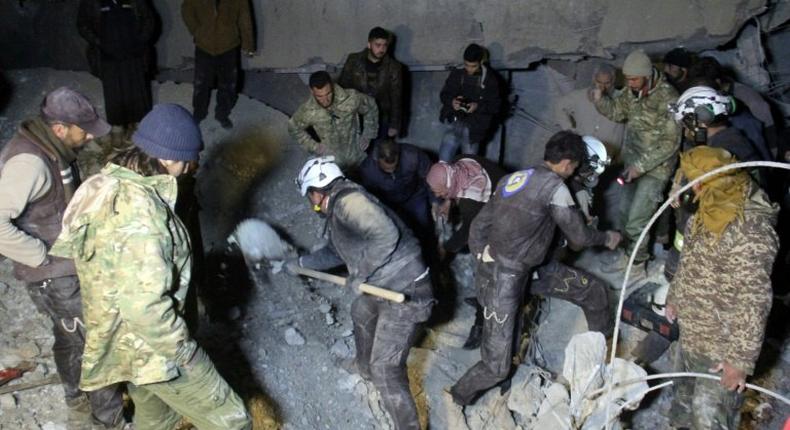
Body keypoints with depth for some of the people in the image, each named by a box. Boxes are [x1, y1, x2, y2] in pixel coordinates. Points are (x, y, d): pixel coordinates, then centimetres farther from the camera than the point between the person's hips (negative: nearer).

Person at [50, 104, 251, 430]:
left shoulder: (112, 183, 0)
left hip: (126, 336, 10)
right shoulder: (139, 212, -31)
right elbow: (145, 306, -32)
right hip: (150, 344, -10)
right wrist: (184, 351, -18)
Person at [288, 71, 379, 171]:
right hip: (331, 160, -1)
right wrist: (314, 146, -8)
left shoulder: (351, 98, -28)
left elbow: (371, 107, -7)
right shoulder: (308, 111, -25)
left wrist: (368, 136, -6)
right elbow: (294, 129, -3)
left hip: (355, 156, 1)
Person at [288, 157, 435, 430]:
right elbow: (336, 253, 31)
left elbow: (387, 235, -33)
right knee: (360, 313, 37)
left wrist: (360, 274, -22)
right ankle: (365, 369, 60)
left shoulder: (348, 201, -20)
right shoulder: (339, 210, 14)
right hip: (385, 288, 11)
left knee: (386, 370, -8)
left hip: (404, 294, -11)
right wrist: (301, 262, 39)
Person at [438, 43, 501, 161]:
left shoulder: (490, 79, -2)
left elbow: (495, 105, -2)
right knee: (444, 160, -7)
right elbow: (444, 94, 12)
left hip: (474, 128, -2)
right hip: (454, 121, 2)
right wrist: (451, 101, -11)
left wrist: (478, 106, -20)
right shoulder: (456, 74, 5)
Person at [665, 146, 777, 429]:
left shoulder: (749, 231, -31)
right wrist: (675, 296, 24)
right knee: (684, 392, 30)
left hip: (719, 347, -9)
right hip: (692, 332, 9)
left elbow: (754, 303, -28)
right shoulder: (714, 209, -1)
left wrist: (741, 360, -23)